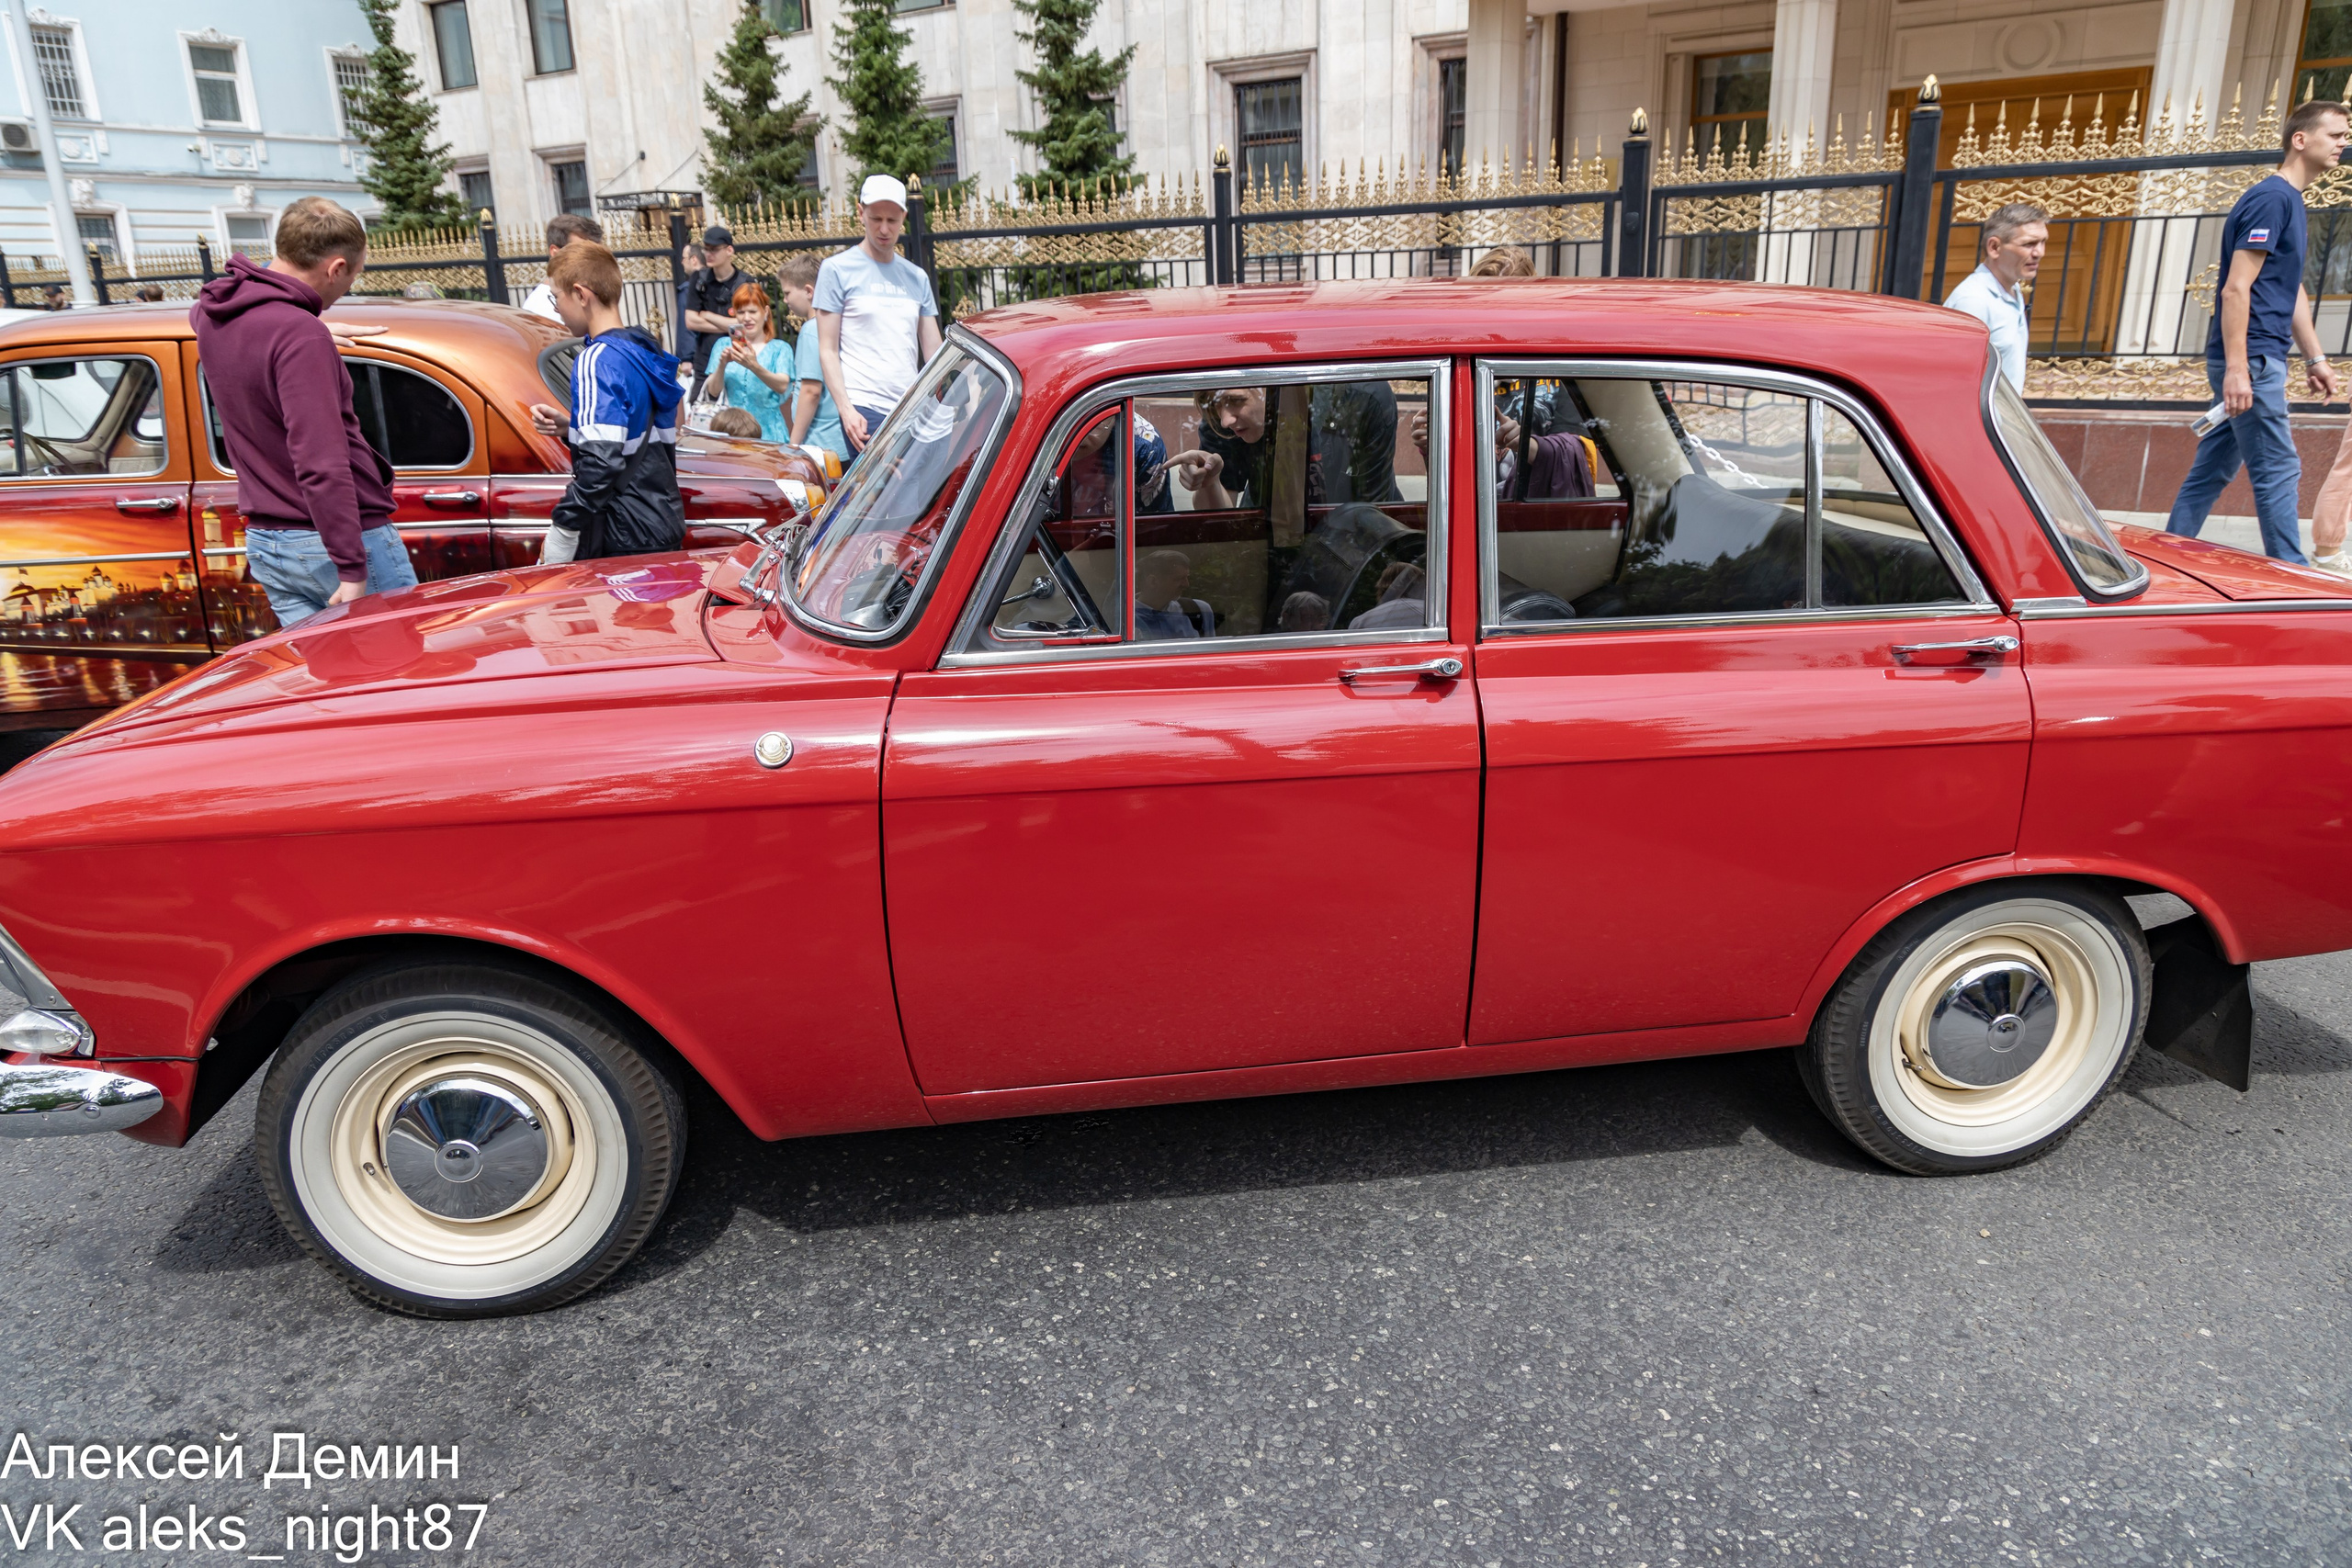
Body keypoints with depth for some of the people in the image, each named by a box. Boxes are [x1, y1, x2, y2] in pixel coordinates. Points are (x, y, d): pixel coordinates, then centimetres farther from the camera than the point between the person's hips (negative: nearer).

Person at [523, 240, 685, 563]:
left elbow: (602, 462, -26)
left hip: (625, 541, -9)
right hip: (665, 527, 9)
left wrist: (561, 530, -20)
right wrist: (571, 428, 9)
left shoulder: (597, 360, -16)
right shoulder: (646, 352, 12)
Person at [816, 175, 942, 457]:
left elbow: (934, 352, 15)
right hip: (865, 411, -4)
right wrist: (846, 409, -13)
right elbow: (828, 350, 0)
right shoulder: (837, 269, 5)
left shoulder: (917, 278, 17)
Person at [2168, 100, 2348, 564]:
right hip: (2250, 359, -10)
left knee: (2213, 469, 10)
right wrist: (2236, 368, -24)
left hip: (2260, 360, 10)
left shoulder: (2290, 200, 19)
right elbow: (2236, 290, -19)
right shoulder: (2271, 198, -11)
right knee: (2278, 471, -6)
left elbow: (2292, 291, 25)